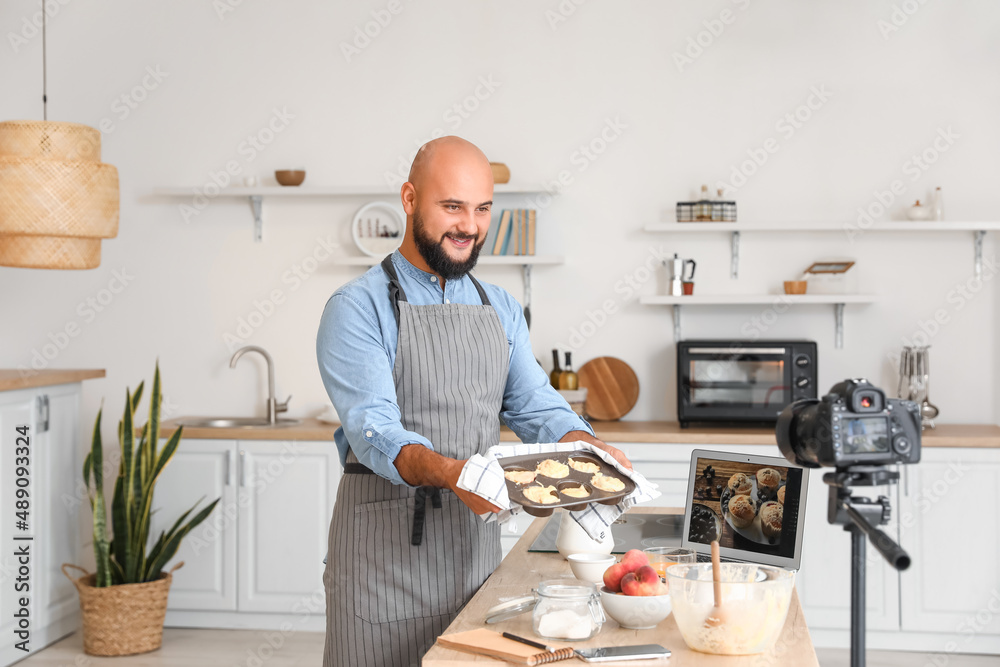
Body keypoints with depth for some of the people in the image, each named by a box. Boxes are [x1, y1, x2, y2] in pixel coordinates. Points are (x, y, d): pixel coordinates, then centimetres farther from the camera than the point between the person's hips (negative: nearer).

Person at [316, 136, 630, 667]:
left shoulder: (501, 310, 11)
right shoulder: (358, 308, -9)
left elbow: (536, 408, 7)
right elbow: (374, 431, -20)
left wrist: (589, 449, -14)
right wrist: (450, 473, -39)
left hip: (475, 540, 5)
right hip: (385, 546, -5)